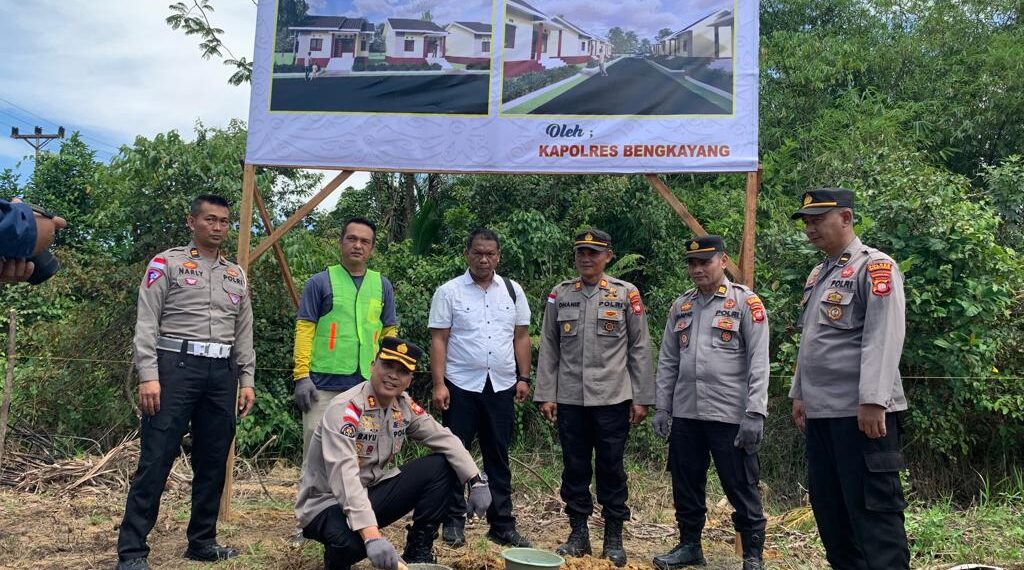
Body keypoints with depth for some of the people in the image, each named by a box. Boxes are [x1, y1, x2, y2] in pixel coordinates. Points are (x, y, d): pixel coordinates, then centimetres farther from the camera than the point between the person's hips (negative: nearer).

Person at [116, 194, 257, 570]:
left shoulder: (237, 276, 17)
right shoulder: (167, 263, 3)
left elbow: (244, 334, 18)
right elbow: (146, 323, -4)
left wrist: (247, 380, 9)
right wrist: (148, 375, -13)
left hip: (221, 372, 5)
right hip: (176, 365, -5)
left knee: (213, 461, 8)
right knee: (156, 458, -7)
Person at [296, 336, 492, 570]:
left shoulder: (405, 407, -3)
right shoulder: (345, 409, -25)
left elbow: (445, 439, 3)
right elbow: (344, 476, -35)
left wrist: (476, 481, -12)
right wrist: (372, 536, -45)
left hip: (373, 493, 7)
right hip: (327, 503, -6)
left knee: (439, 466, -6)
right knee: (351, 542, -38)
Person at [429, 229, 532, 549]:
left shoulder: (512, 291, 7)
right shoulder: (449, 292, -2)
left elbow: (521, 337, 9)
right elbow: (438, 340, -4)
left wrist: (524, 378, 3)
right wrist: (439, 385, -11)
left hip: (501, 387, 3)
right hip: (460, 386, -3)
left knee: (498, 457, 9)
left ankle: (502, 525, 17)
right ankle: (454, 522, 16)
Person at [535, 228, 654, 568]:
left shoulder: (626, 294, 1)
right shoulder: (560, 294, 6)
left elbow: (640, 349, 1)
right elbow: (549, 348, 6)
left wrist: (641, 398, -3)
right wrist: (546, 395, 1)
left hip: (613, 398, -2)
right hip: (570, 399, 2)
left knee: (611, 468, 6)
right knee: (574, 468, 9)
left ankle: (614, 538, 18)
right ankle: (578, 534, 22)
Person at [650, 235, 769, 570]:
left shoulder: (745, 302, -4)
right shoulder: (681, 306, 12)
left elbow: (759, 363, -9)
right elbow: (667, 361, 14)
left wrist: (755, 414, -15)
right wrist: (662, 407, 9)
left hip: (730, 415, -5)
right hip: (685, 415, 5)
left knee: (741, 487, 4)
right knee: (686, 485, 13)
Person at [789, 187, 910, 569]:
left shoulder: (875, 267, -8)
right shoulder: (818, 274, 18)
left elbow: (883, 339, -16)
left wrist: (873, 401, -22)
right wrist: (800, 394, 19)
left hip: (860, 412, -9)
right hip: (821, 412, 9)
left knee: (873, 510, -3)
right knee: (828, 509, 13)